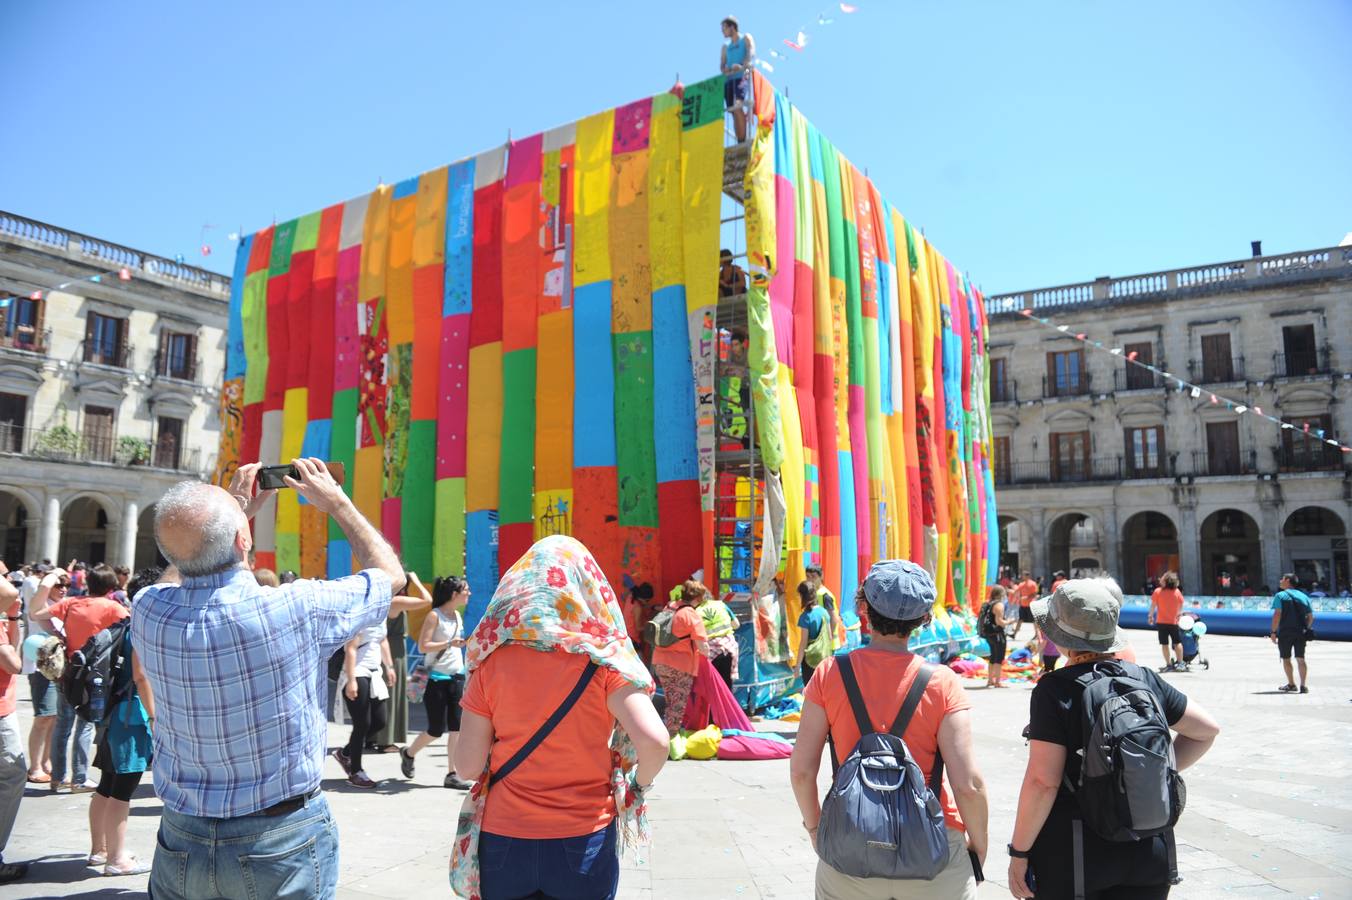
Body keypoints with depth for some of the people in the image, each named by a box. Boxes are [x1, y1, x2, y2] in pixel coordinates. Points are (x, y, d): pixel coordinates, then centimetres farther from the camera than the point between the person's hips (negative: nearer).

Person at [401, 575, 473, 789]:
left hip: (456, 677, 7)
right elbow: (423, 646, -17)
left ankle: (452, 775, 8)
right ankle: (408, 753, 28)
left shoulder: (458, 615, 10)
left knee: (456, 728, 2)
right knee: (436, 730, 1)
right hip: (437, 679, -6)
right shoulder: (435, 616, -12)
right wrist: (449, 644, -25)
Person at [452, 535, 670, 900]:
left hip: (505, 841, 1)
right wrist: (638, 785, -2)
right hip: (583, 842, -1)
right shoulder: (603, 659, -11)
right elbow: (653, 740, -22)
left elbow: (467, 767, -6)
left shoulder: (491, 660, -6)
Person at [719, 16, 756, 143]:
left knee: (738, 106, -25)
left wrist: (743, 66, -24)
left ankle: (742, 141, -28)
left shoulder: (746, 39, 14)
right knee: (734, 112, -4)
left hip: (742, 76, -6)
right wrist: (725, 70, -7)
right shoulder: (726, 47, 28)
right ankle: (739, 142, -7)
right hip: (729, 79, 6)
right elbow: (722, 65, 18)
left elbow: (751, 54, -5)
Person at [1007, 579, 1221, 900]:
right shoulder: (1145, 679, 0)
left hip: (1074, 856, -5)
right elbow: (1207, 730, 11)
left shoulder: (1053, 690, -16)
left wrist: (1019, 852, -10)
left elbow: (1043, 781, -19)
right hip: (1151, 853, 5)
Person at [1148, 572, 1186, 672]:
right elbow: (1181, 606, 6)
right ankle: (1180, 663, 13)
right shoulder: (1177, 592, -4)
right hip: (1174, 622, 2)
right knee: (1177, 643, 13)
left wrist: (1150, 616, 8)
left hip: (1161, 622, -2)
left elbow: (1153, 605, -5)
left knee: (1164, 644, 4)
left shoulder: (1158, 591, -10)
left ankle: (1169, 664, 4)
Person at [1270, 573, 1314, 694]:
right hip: (1301, 633, 4)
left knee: (1286, 658, 9)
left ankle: (1291, 684, 13)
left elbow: (1277, 614, -13)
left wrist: (1273, 632, -9)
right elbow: (1311, 617, 9)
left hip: (1285, 632, -4)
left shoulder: (1280, 596, -4)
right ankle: (1303, 686, 2)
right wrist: (1306, 629, 19)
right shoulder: (1304, 596, 10)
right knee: (1301, 659, 8)